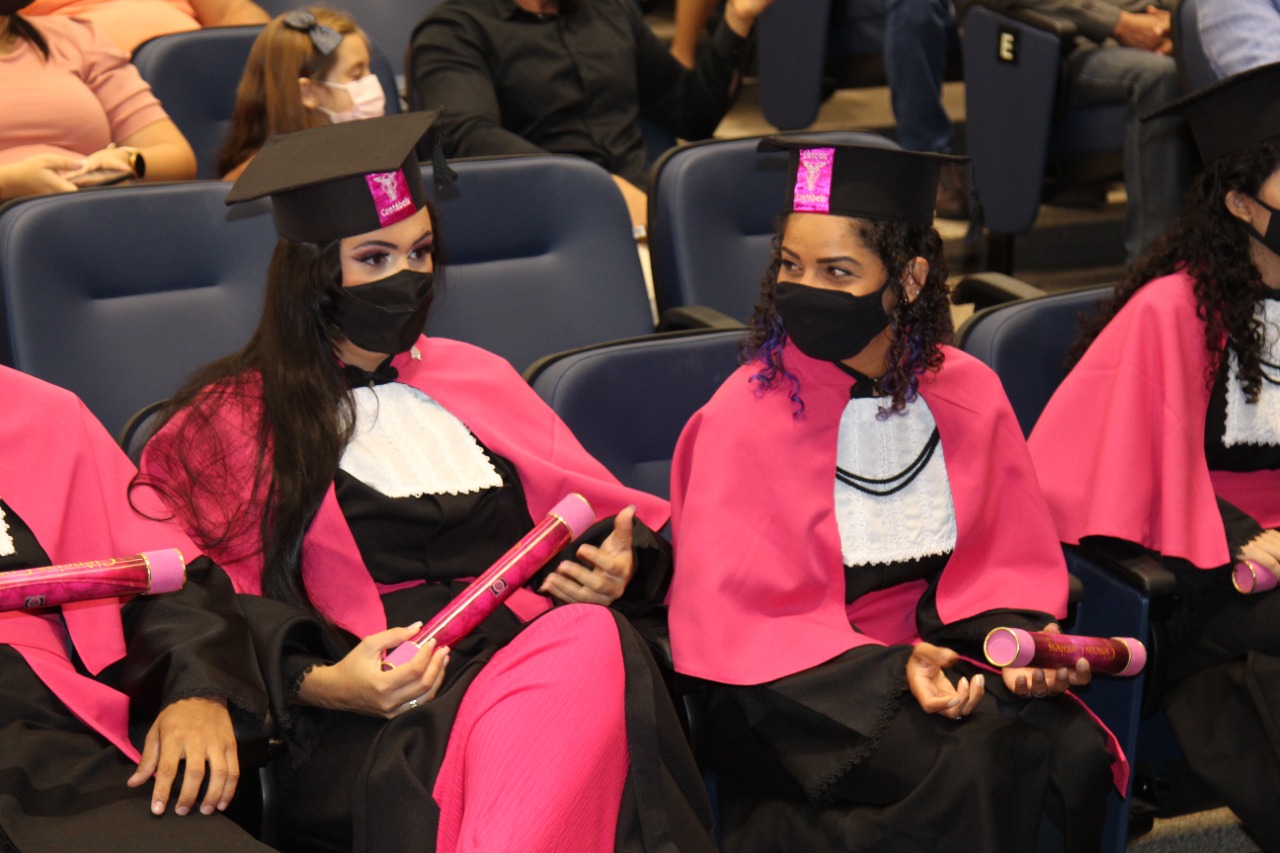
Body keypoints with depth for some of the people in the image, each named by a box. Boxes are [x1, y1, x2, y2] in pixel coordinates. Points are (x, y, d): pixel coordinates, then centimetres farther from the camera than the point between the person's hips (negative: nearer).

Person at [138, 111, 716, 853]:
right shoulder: (232, 421, 12)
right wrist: (316, 683, -16)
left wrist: (620, 568, 3)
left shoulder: (477, 378, 26)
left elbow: (612, 516, 26)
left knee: (592, 641, -32)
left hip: (536, 650, 5)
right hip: (373, 713, -4)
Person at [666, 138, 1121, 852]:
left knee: (1076, 751, -22)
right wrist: (888, 670, -23)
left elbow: (1007, 559, 9)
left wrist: (1020, 639, -14)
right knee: (977, 770, -28)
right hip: (792, 687, -4)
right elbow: (733, 624, -11)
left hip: (929, 652, 5)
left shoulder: (967, 394, 1)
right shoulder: (746, 417, -11)